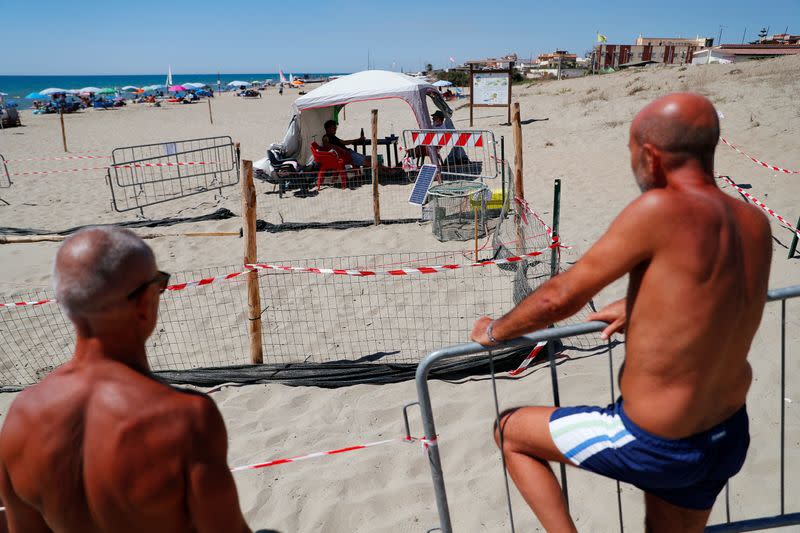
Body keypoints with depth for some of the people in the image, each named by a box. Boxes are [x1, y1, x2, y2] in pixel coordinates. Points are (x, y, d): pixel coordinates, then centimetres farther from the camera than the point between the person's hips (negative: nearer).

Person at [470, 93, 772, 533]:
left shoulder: (661, 210, -26)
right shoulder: (756, 225, -4)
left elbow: (561, 297, -19)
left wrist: (495, 331, -2)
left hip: (654, 446, -7)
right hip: (728, 439, 7)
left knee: (509, 431, 13)